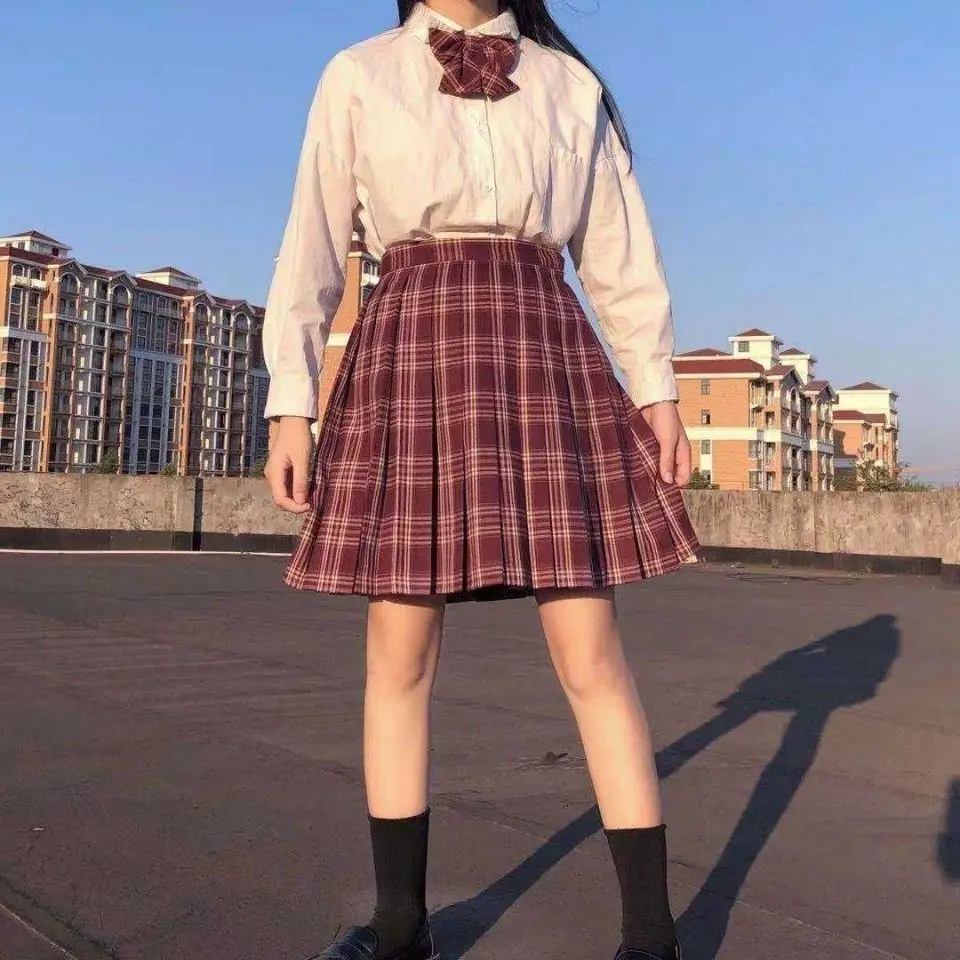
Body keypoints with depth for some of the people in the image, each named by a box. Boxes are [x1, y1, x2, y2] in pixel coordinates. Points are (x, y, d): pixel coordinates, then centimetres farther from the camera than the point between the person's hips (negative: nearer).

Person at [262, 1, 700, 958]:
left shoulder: (569, 85, 16)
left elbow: (618, 251, 14)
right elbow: (311, 249, 5)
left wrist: (656, 387, 6)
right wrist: (290, 403, -3)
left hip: (544, 353, 1)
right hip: (409, 354, 0)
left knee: (590, 655, -4)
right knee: (398, 654, 1)